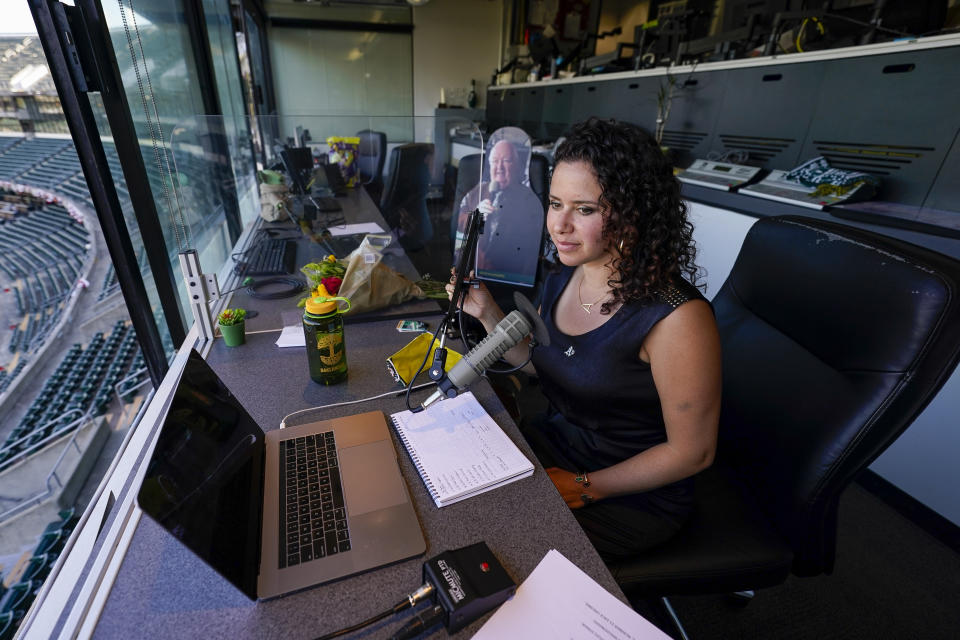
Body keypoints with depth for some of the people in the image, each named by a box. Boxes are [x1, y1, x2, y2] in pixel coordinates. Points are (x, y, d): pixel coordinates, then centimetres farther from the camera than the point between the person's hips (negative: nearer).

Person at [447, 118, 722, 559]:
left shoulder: (675, 317, -28)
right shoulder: (563, 278, -6)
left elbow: (693, 452, -19)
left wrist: (582, 488, -17)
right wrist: (486, 313, -6)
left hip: (633, 498, -5)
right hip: (553, 440, 6)